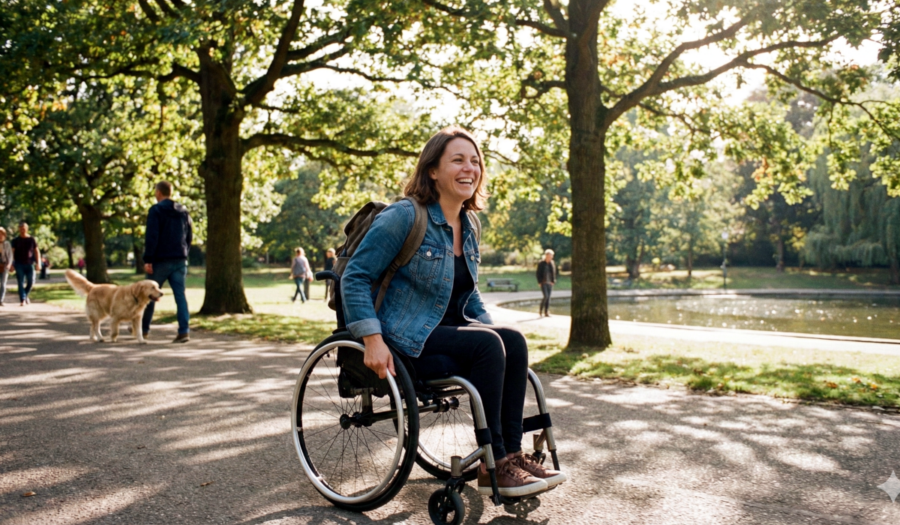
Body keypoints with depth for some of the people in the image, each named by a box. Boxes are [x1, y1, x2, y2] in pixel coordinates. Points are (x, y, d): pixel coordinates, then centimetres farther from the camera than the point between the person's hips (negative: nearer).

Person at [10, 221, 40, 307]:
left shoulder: (32, 240, 6)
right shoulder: (15, 241, 4)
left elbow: (37, 252, 7)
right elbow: (12, 253, 1)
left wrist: (38, 263, -1)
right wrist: (11, 264, -9)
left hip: (30, 264, 1)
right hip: (19, 264, -1)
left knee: (31, 282, 0)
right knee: (21, 283, -6)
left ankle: (25, 295, 26)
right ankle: (22, 300, -5)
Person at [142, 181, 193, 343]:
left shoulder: (156, 210, -7)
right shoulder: (183, 211, 12)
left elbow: (151, 237, -14)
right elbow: (189, 236, 15)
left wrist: (148, 260, -14)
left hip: (161, 260, -5)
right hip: (180, 260, 5)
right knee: (180, 295, -1)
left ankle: (143, 327, 24)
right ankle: (184, 330, -10)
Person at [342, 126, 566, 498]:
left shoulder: (467, 229, 11)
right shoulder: (404, 217, -13)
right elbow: (355, 276, -14)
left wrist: (493, 331, 8)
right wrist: (373, 339, -23)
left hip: (448, 330, 7)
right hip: (406, 338, -7)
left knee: (514, 341, -17)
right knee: (487, 344, -27)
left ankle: (511, 455, -13)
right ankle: (493, 465, -20)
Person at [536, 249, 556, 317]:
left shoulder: (552, 264, 7)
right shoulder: (541, 264, -5)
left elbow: (554, 273, 12)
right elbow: (538, 274, -4)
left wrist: (553, 282, 2)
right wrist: (539, 282, -10)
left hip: (550, 283, 5)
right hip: (543, 283, -5)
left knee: (548, 297, 3)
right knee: (546, 296, -15)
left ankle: (546, 312, 8)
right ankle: (541, 311, -1)